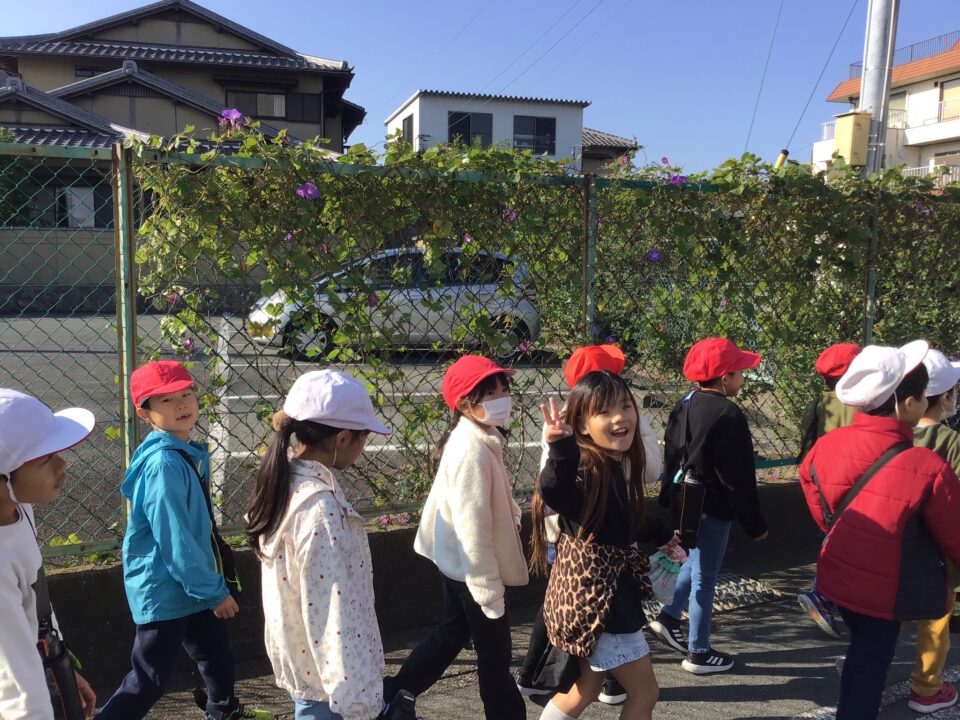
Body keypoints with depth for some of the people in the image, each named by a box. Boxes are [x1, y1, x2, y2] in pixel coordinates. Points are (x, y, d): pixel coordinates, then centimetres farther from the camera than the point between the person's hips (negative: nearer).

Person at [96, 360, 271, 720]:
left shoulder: (189, 452, 1)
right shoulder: (163, 465, -27)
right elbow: (174, 541, -27)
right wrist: (215, 591, -19)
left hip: (190, 583, 10)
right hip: (164, 589, -10)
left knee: (216, 649, 26)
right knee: (149, 679, 3)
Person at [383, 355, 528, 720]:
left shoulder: (478, 438, 5)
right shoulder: (472, 450, -26)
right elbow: (472, 528, -26)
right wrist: (489, 590, -22)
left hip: (456, 563, 10)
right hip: (472, 568, -10)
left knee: (451, 633, 25)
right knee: (495, 653, 7)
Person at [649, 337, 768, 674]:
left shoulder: (683, 406, 4)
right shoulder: (729, 416, -21)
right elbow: (739, 479, -19)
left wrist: (670, 499, 23)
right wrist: (755, 524, -9)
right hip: (713, 509, -8)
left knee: (695, 561, 28)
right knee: (704, 577, 6)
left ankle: (668, 618, 29)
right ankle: (698, 653, 20)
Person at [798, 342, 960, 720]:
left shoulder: (826, 445, -12)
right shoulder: (929, 469, -28)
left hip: (839, 575, 5)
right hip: (886, 589, -5)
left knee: (862, 651, 27)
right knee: (870, 664, 12)